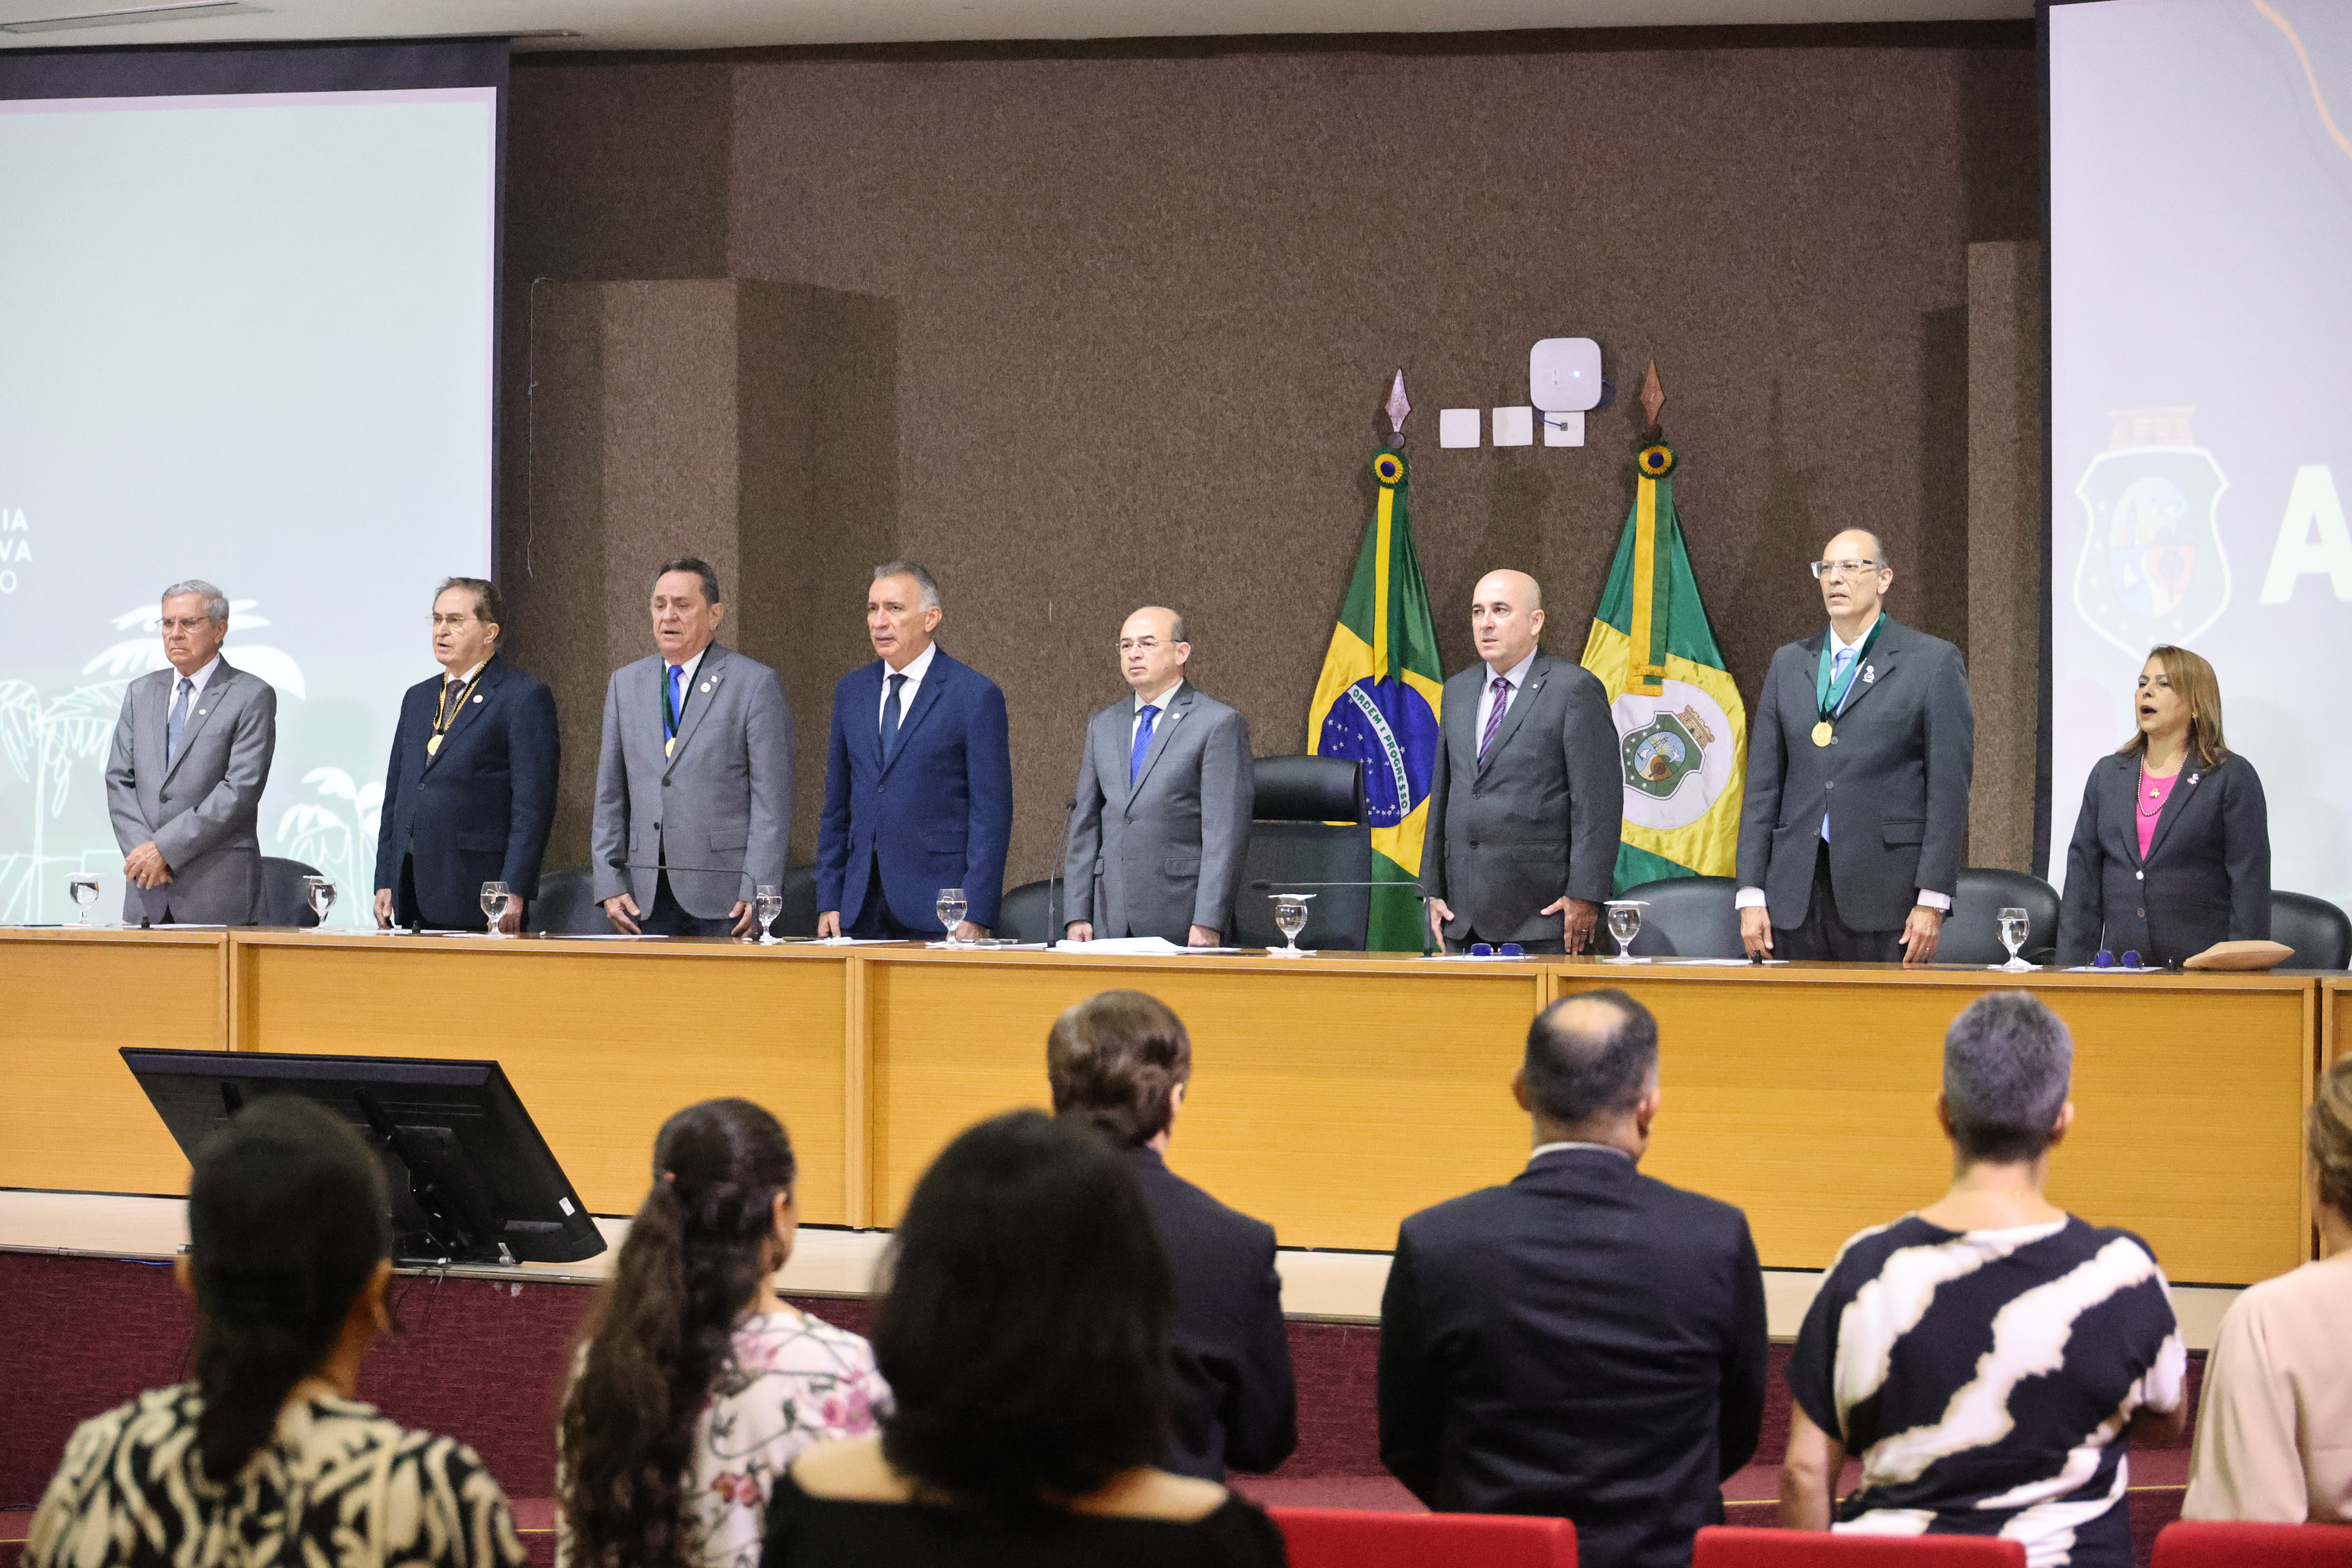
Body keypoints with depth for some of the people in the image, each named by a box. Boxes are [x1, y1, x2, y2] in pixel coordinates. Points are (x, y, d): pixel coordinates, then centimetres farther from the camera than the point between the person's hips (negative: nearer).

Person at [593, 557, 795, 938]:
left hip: (723, 893, -4)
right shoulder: (626, 683, 14)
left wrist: (757, 892, -12)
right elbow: (610, 795, 15)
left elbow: (773, 799, -5)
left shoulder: (756, 684, -1)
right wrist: (610, 884, 6)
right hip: (646, 897, 4)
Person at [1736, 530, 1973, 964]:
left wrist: (1933, 900, -9)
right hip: (1796, 895, 4)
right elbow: (1763, 785, 13)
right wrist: (1751, 895, 5)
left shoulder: (1933, 661, 2)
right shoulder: (1789, 663, 15)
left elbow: (1949, 788, -2)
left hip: (1885, 894, -4)